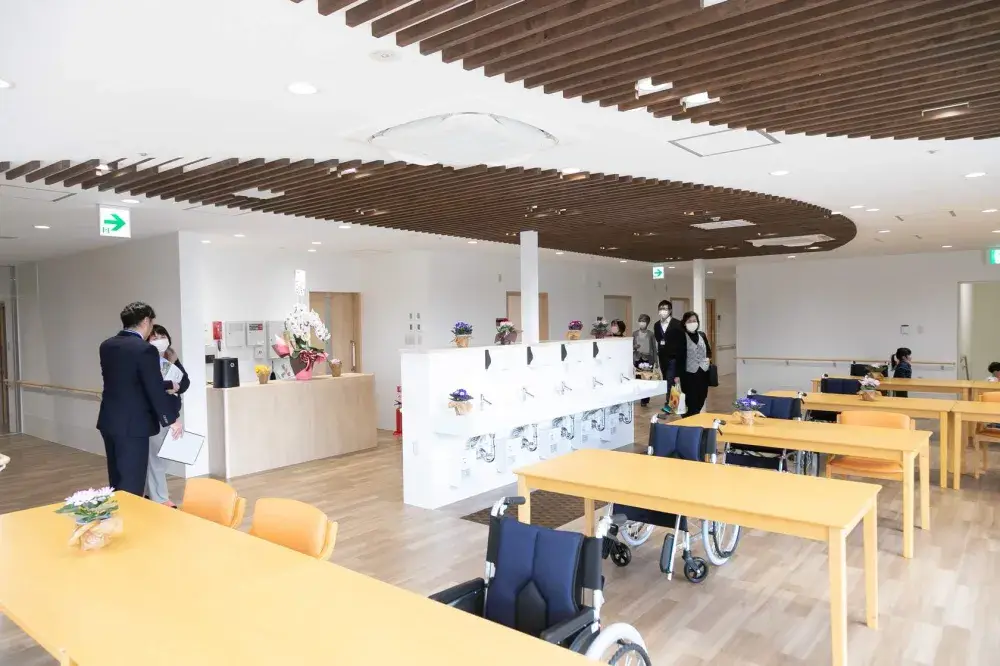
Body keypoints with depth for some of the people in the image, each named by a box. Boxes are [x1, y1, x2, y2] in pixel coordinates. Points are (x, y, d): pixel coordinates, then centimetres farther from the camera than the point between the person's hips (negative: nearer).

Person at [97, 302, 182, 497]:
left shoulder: (106, 346, 6)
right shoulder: (145, 349, -18)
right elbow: (155, 389, -18)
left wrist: (167, 385, 21)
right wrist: (172, 418, -5)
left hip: (109, 421, 8)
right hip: (133, 425, -8)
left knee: (117, 481, 19)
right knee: (131, 484, 1)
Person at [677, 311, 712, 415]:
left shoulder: (702, 335, 9)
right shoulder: (681, 336, -8)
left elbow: (708, 350, 24)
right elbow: (678, 356, -10)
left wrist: (708, 358, 2)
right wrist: (677, 375, -14)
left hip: (703, 373, 6)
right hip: (689, 374, -5)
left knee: (701, 400, 11)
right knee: (691, 402, -3)